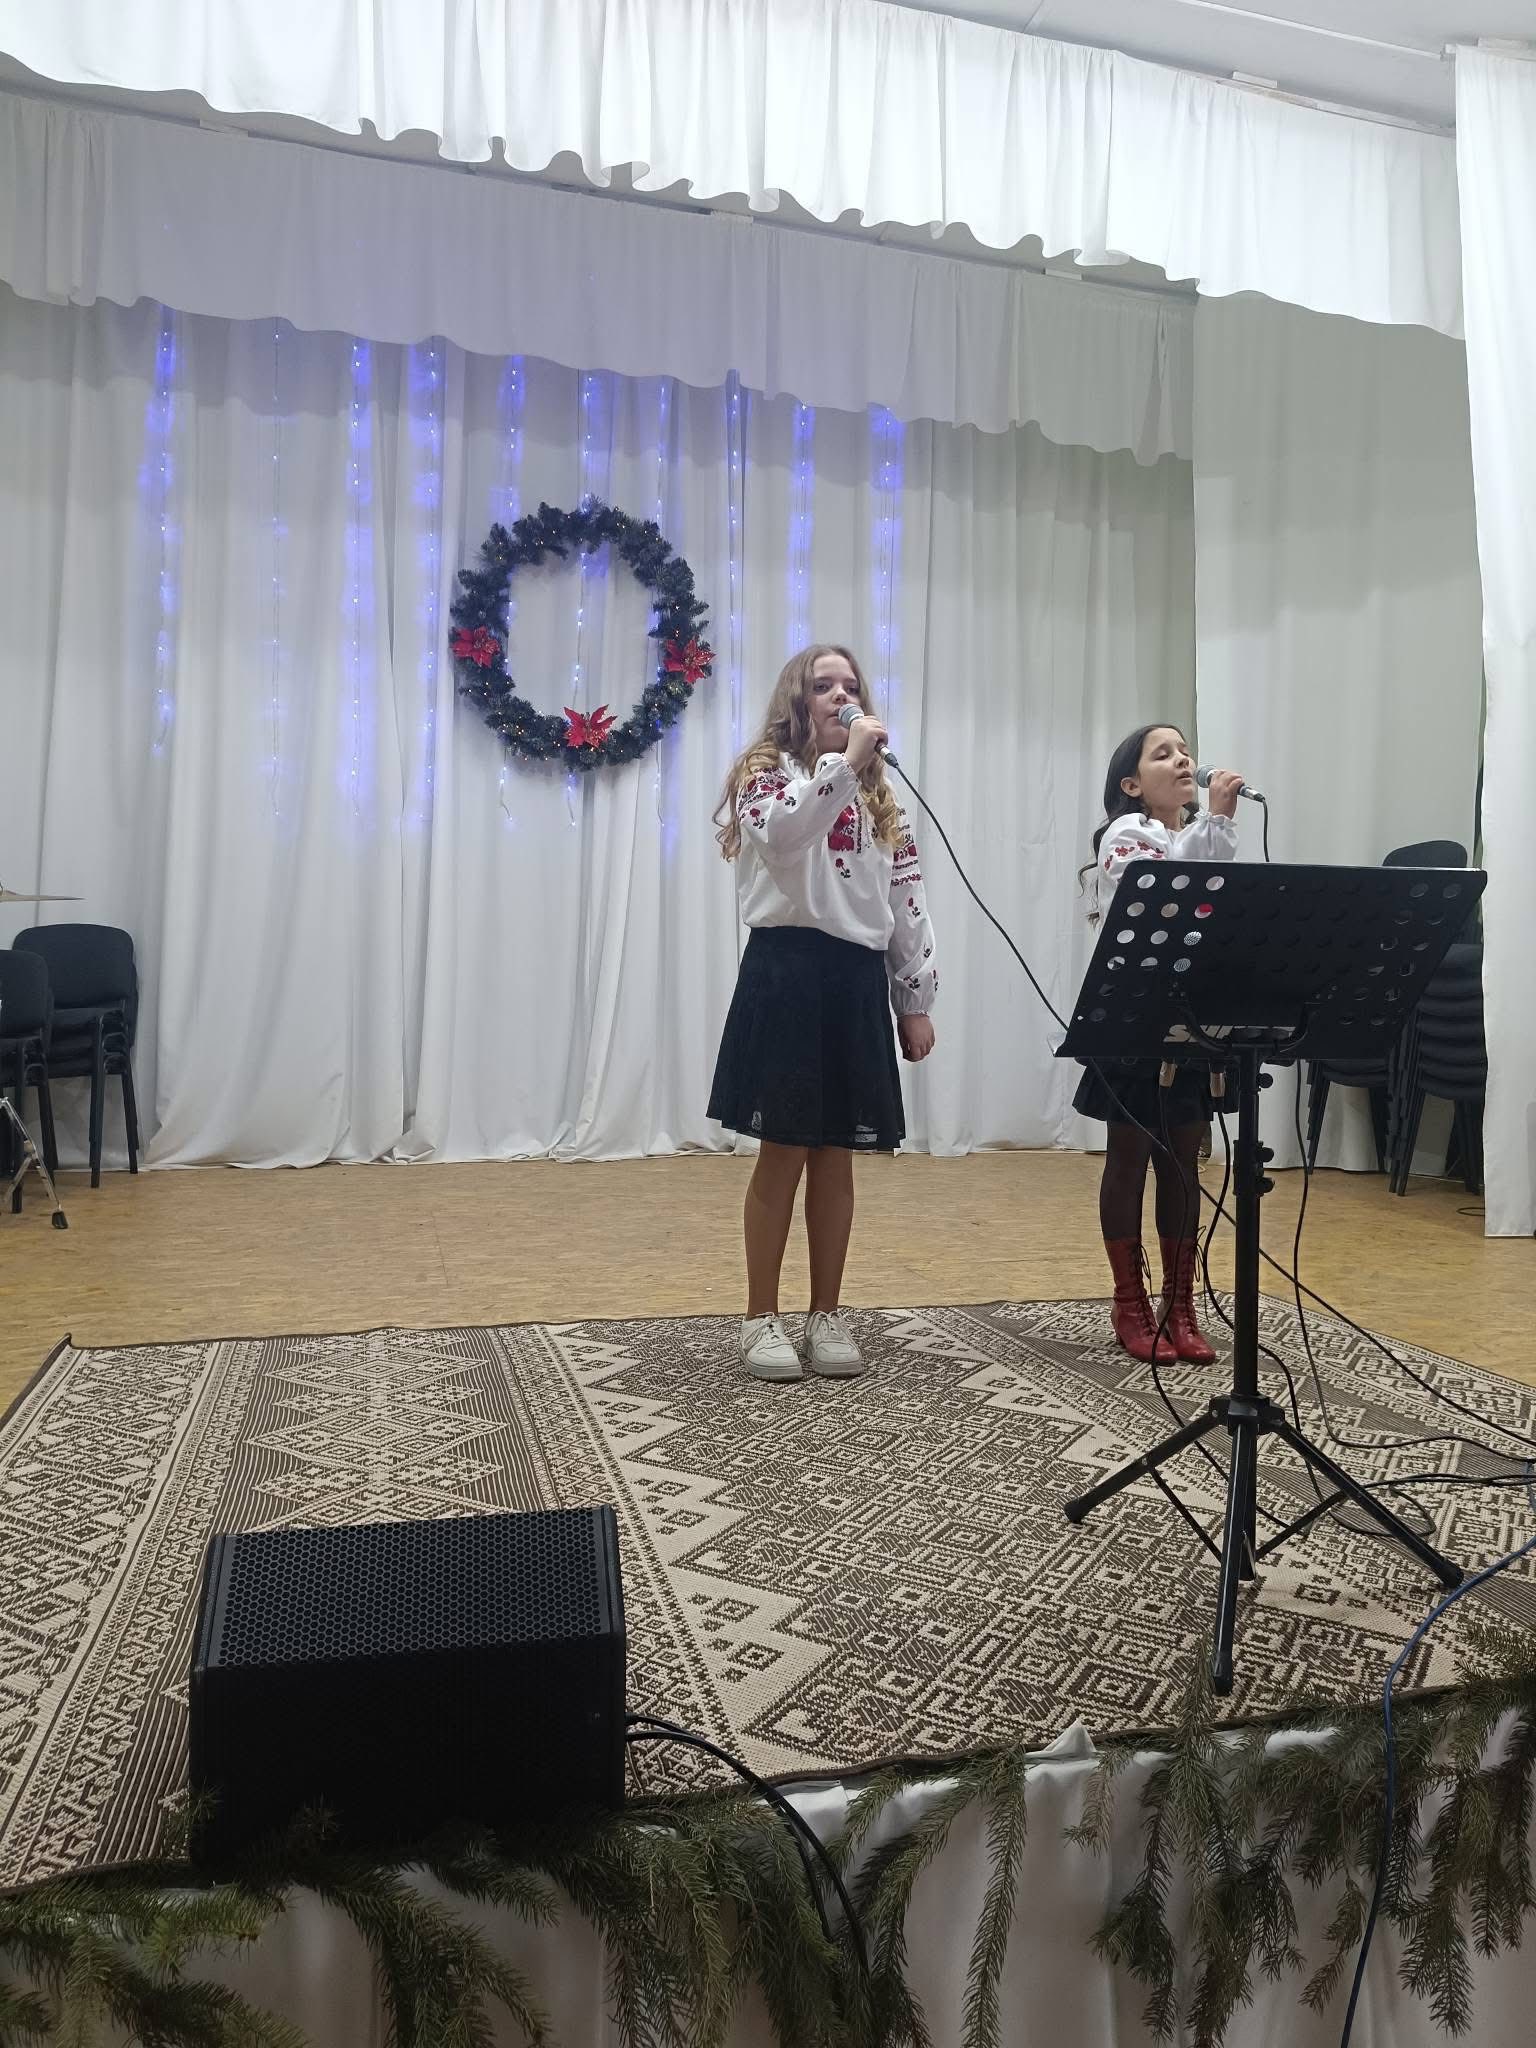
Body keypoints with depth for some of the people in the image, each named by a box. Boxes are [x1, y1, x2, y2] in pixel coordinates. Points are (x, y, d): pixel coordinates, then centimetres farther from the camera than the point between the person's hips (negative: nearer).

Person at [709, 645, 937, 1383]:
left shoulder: (879, 797, 18)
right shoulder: (766, 772, 3)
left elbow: (906, 905, 15)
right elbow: (778, 834, -22)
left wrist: (916, 1002, 11)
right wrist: (844, 764, -23)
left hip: (857, 979, 5)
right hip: (786, 972, -4)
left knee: (835, 1158, 9)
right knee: (783, 1154, -2)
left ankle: (827, 1314, 19)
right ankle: (762, 1317, 11)